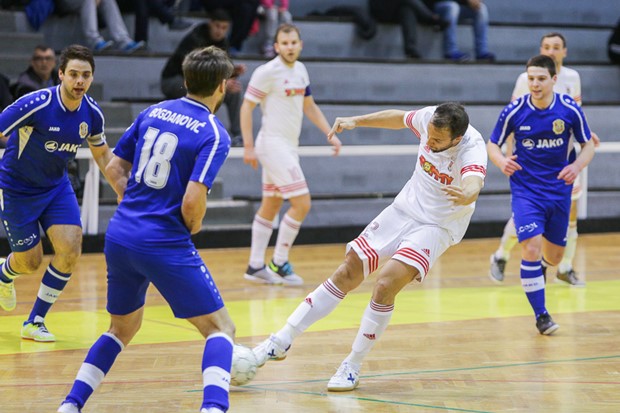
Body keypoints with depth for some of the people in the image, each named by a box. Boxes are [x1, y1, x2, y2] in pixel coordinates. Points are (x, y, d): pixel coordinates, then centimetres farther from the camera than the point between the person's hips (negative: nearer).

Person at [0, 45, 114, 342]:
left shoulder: (92, 113, -9)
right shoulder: (34, 105, -28)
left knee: (70, 250, -14)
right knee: (29, 263, 4)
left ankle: (35, 322, 4)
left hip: (56, 186, 4)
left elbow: (102, 153, 9)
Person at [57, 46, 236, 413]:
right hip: (166, 245, -7)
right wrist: (193, 227, 2)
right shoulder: (214, 135, -10)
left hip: (119, 236, 7)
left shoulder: (152, 113, 10)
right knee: (220, 328, 2)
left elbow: (114, 168, 14)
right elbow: (193, 201, -19)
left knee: (122, 328, 25)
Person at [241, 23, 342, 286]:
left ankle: (256, 267, 16)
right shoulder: (267, 72, -13)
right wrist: (248, 146, -17)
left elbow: (309, 106, 20)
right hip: (273, 144, -8)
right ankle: (278, 264, -2)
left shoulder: (300, 70, 10)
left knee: (271, 206, 11)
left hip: (289, 146, 8)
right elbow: (246, 107, -12)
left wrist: (330, 134, 13)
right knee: (301, 203, -11)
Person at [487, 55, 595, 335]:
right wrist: (501, 161, -22)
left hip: (559, 190, 2)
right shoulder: (514, 111, -11)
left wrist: (577, 166, -19)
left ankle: (539, 265, 51)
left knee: (553, 257, 11)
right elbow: (493, 144, 1)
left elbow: (588, 144, 2)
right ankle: (540, 315, -5)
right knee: (531, 248, -19)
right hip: (526, 190, -2)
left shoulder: (570, 109, -9)